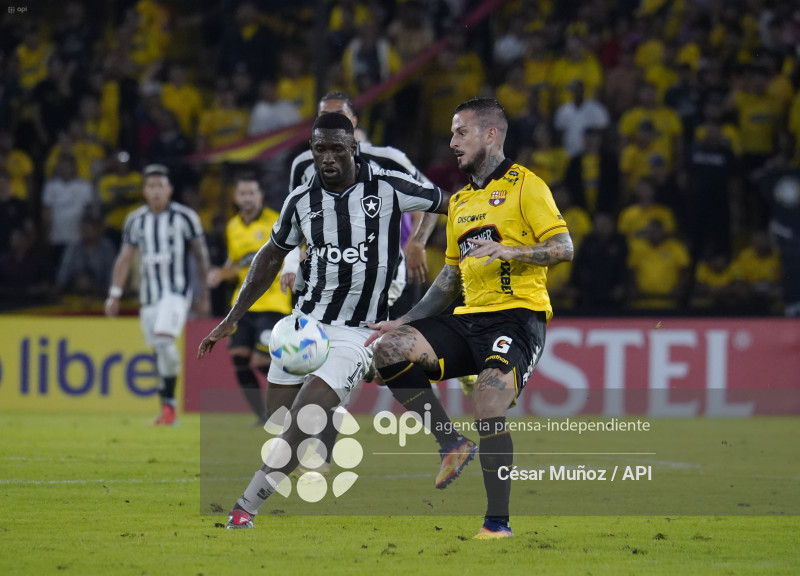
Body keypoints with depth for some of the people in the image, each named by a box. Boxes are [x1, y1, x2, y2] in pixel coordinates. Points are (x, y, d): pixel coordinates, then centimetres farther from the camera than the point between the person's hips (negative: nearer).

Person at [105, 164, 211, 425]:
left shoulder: (184, 217, -3)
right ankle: (167, 411, 13)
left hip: (176, 291, -5)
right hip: (149, 294, 5)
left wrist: (203, 294, 3)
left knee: (164, 340, -24)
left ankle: (169, 403, -18)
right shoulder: (135, 220, 8)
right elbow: (125, 258, 13)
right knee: (158, 350, 5)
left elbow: (201, 255, 3)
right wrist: (114, 295, 7)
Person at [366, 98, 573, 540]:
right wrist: (403, 322, 18)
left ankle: (497, 522, -12)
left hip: (517, 316, -7)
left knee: (488, 411, -25)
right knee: (388, 348, -15)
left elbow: (563, 247, -9)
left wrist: (507, 251, -24)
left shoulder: (525, 185, 0)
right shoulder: (460, 202, 23)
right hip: (468, 320, 7)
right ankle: (451, 445, -7)